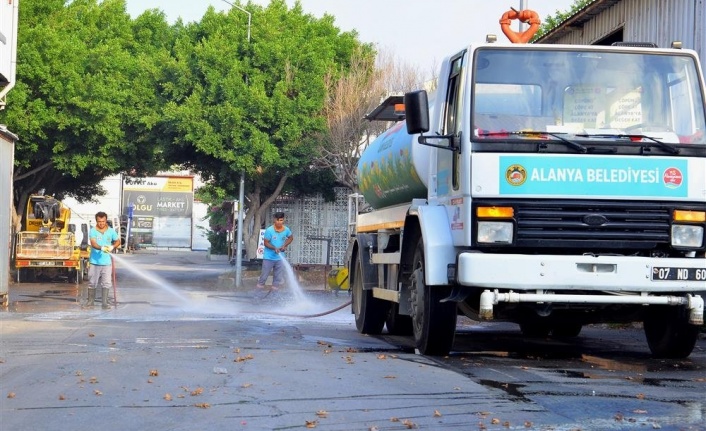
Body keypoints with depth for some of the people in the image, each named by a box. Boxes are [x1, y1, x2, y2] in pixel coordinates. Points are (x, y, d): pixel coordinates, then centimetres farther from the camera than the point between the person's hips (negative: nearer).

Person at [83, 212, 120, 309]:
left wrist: (112, 247, -10)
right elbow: (93, 243, -21)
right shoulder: (93, 231, -7)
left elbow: (118, 241, 12)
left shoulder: (111, 231, 2)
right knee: (92, 282, 8)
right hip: (94, 261, -1)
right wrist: (101, 248, -40)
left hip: (107, 261, 1)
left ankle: (104, 302, 8)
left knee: (106, 283, 0)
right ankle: (90, 300, 22)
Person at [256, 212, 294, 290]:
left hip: (280, 258, 4)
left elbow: (291, 238, 15)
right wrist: (274, 248, -26)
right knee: (264, 276, 2)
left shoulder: (286, 230, -4)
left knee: (279, 279, 7)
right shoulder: (269, 230, -15)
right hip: (269, 257, -4)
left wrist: (284, 245, -1)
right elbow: (266, 242, -11)